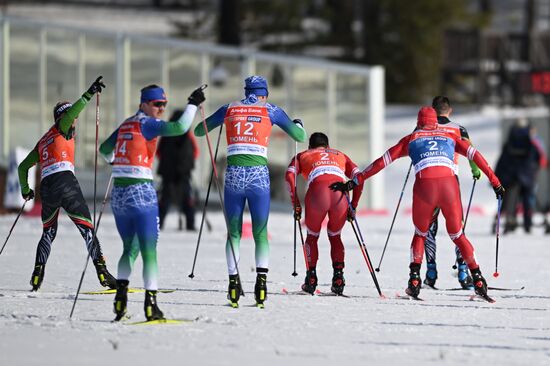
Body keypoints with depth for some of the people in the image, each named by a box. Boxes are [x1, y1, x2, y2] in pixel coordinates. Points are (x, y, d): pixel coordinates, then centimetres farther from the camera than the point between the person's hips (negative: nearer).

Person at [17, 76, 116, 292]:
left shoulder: (42, 142, 29)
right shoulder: (61, 129, 12)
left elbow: (23, 167, 34)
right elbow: (71, 112, -10)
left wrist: (25, 191, 46)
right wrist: (89, 94, -14)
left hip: (46, 188, 6)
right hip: (65, 181, -6)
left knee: (48, 232, 21)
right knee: (87, 228, -3)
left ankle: (38, 274, 5)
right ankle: (101, 271, -14)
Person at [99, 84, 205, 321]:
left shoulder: (126, 125, 15)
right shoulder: (147, 123, -7)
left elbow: (105, 149, 29)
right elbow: (179, 128, -21)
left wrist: (112, 160, 51)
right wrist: (193, 105, -8)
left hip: (118, 193, 7)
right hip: (141, 192, -7)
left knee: (130, 247, 18)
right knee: (149, 250, -4)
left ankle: (121, 293, 6)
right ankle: (150, 302, -9)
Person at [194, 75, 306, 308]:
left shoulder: (229, 109, 11)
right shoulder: (269, 110, 7)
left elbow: (198, 131, 24)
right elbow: (300, 136, 10)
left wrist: (219, 122, 42)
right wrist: (298, 124, 33)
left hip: (234, 175, 1)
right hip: (259, 175, -1)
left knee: (233, 233, 12)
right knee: (260, 234, 6)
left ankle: (233, 280, 3)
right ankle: (261, 277, -12)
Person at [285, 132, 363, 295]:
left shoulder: (302, 156, 33)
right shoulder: (340, 155, 38)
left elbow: (289, 175, 12)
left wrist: (295, 203, 13)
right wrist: (353, 206, 26)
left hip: (317, 191, -1)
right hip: (340, 193, 2)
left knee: (312, 236, 22)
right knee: (335, 236, 25)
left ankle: (311, 279, 14)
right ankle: (338, 276, 12)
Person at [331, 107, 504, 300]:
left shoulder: (411, 139, 22)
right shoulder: (449, 136, 26)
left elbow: (382, 161, 20)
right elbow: (475, 155, 16)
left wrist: (354, 182, 23)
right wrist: (495, 182, 16)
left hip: (424, 188, -1)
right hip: (449, 186, 1)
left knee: (420, 234, 22)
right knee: (458, 236, 17)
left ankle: (414, 280, 6)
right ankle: (478, 279, 3)